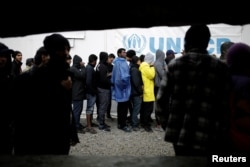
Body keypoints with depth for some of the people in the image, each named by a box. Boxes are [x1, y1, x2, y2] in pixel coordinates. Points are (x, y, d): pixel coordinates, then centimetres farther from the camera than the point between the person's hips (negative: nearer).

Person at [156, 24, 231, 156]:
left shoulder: (175, 65, 0)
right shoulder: (220, 68, -3)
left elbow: (161, 99, -2)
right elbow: (225, 107, -7)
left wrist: (166, 124, 11)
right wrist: (221, 137, 3)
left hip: (179, 132, 2)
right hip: (205, 136, -2)